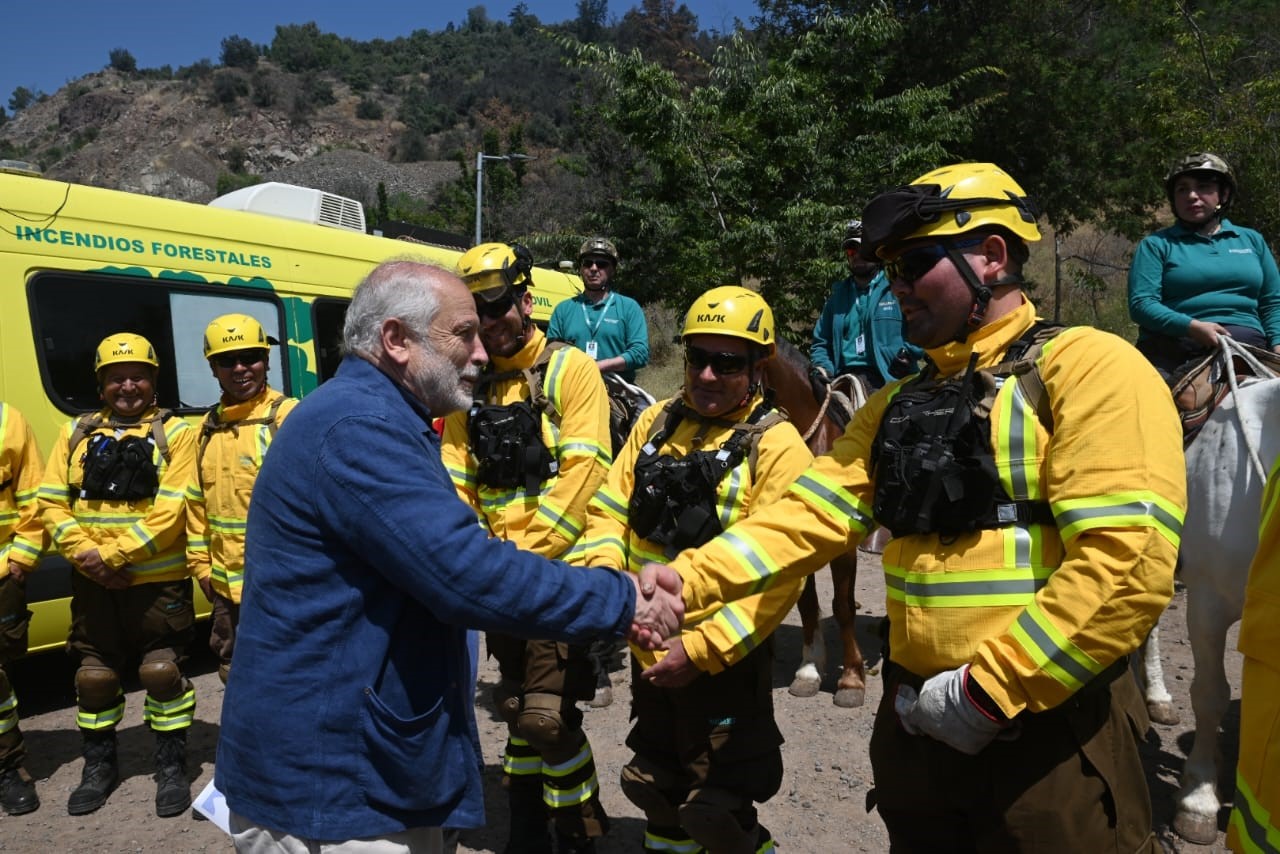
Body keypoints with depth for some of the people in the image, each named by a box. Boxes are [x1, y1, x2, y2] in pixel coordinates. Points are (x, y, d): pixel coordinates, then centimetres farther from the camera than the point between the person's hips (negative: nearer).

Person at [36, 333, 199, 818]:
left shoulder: (175, 432, -4)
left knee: (162, 671, 0)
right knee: (94, 675, 13)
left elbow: (170, 511, -13)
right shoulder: (76, 433, 9)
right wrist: (85, 554, -11)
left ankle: (171, 767, 18)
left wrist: (112, 555, -17)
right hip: (92, 584, 4)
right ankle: (99, 766, 33)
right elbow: (51, 503, 3)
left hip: (158, 582, -4)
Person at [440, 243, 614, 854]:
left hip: (558, 570, -6)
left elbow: (583, 473, -17)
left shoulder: (570, 370, -7)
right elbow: (455, 482, 7)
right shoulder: (472, 388, 10)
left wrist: (526, 553, -19)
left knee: (548, 716, -7)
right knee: (517, 708, 17)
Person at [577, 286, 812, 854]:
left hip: (725, 662, -6)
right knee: (658, 791, 25)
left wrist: (700, 650, -23)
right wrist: (603, 571, -14)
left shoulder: (776, 445, -14)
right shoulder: (657, 421, 4)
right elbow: (610, 508, 5)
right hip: (649, 650, 6)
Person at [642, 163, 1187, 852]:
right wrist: (690, 580, -12)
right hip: (915, 718, 7)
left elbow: (1129, 562, -21)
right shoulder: (899, 404, 11)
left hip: (1049, 727, -6)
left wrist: (990, 691, -18)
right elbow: (813, 511, 1)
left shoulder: (1084, 367, -11)